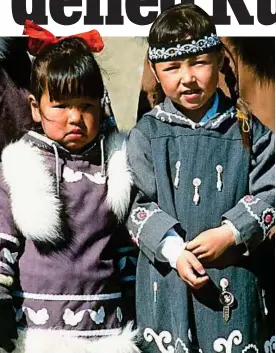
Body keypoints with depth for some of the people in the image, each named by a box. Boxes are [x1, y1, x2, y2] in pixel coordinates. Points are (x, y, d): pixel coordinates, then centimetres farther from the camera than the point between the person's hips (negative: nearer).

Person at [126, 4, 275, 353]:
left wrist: (230, 233, -14)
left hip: (235, 277, 0)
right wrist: (174, 250, -17)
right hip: (167, 277, 0)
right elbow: (138, 203, -4)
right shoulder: (147, 133, 0)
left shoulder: (246, 129, 2)